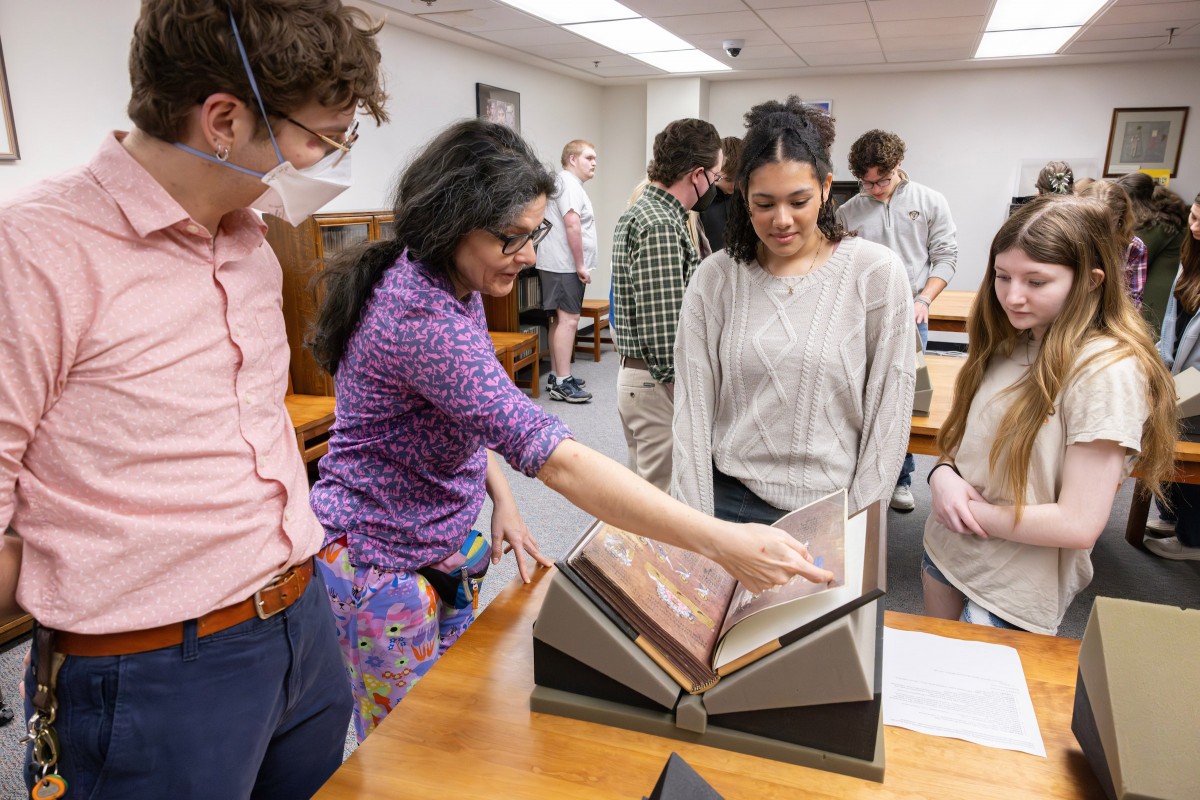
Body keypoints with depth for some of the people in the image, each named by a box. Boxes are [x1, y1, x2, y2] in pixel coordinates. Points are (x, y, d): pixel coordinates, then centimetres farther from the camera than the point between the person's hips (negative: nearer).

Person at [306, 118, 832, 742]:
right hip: (382, 563, -8)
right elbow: (551, 453, -41)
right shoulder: (420, 315, -33)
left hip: (445, 544, 9)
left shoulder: (453, 287, -1)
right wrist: (721, 542, -42)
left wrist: (500, 494, -1)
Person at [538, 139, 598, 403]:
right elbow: (572, 225, -21)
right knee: (568, 319, -13)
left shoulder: (568, 183, 21)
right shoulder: (569, 183, -12)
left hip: (561, 265, 11)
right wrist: (580, 265, -18)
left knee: (560, 319, 13)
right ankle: (562, 383, -13)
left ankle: (556, 375, 20)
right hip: (565, 265, -11)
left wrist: (578, 264, 22)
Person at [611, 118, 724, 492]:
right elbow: (664, 332, -24)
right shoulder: (661, 227, -19)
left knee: (645, 485, 20)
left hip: (635, 372, 11)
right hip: (659, 382, -11)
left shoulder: (642, 211, 13)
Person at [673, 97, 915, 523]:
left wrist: (859, 521, -7)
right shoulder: (713, 278, -4)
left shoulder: (877, 273, -8)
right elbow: (693, 407, -4)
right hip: (729, 499, 1)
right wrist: (696, 524, -6)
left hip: (830, 504, -1)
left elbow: (889, 407, -6)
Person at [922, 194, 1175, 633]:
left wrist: (977, 512, -15)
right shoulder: (1008, 343, -1)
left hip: (1014, 595, -6)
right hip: (944, 549, 7)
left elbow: (1078, 524, -24)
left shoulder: (1108, 371, -22)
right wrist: (943, 473, -12)